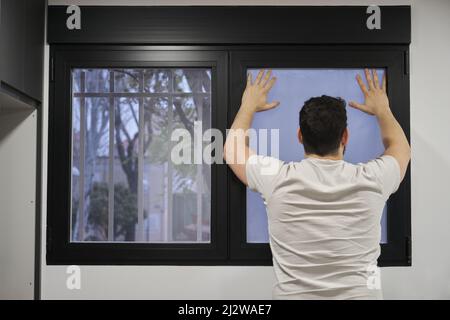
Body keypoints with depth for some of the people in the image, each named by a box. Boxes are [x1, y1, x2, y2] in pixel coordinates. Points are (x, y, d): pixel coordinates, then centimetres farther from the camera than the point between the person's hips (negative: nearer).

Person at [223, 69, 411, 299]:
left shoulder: (277, 178, -13)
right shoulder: (370, 180, -10)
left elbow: (232, 150, 8)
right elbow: (401, 148, 14)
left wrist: (248, 105, 20)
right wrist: (382, 109, 27)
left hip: (292, 294, 0)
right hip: (362, 293, 1)